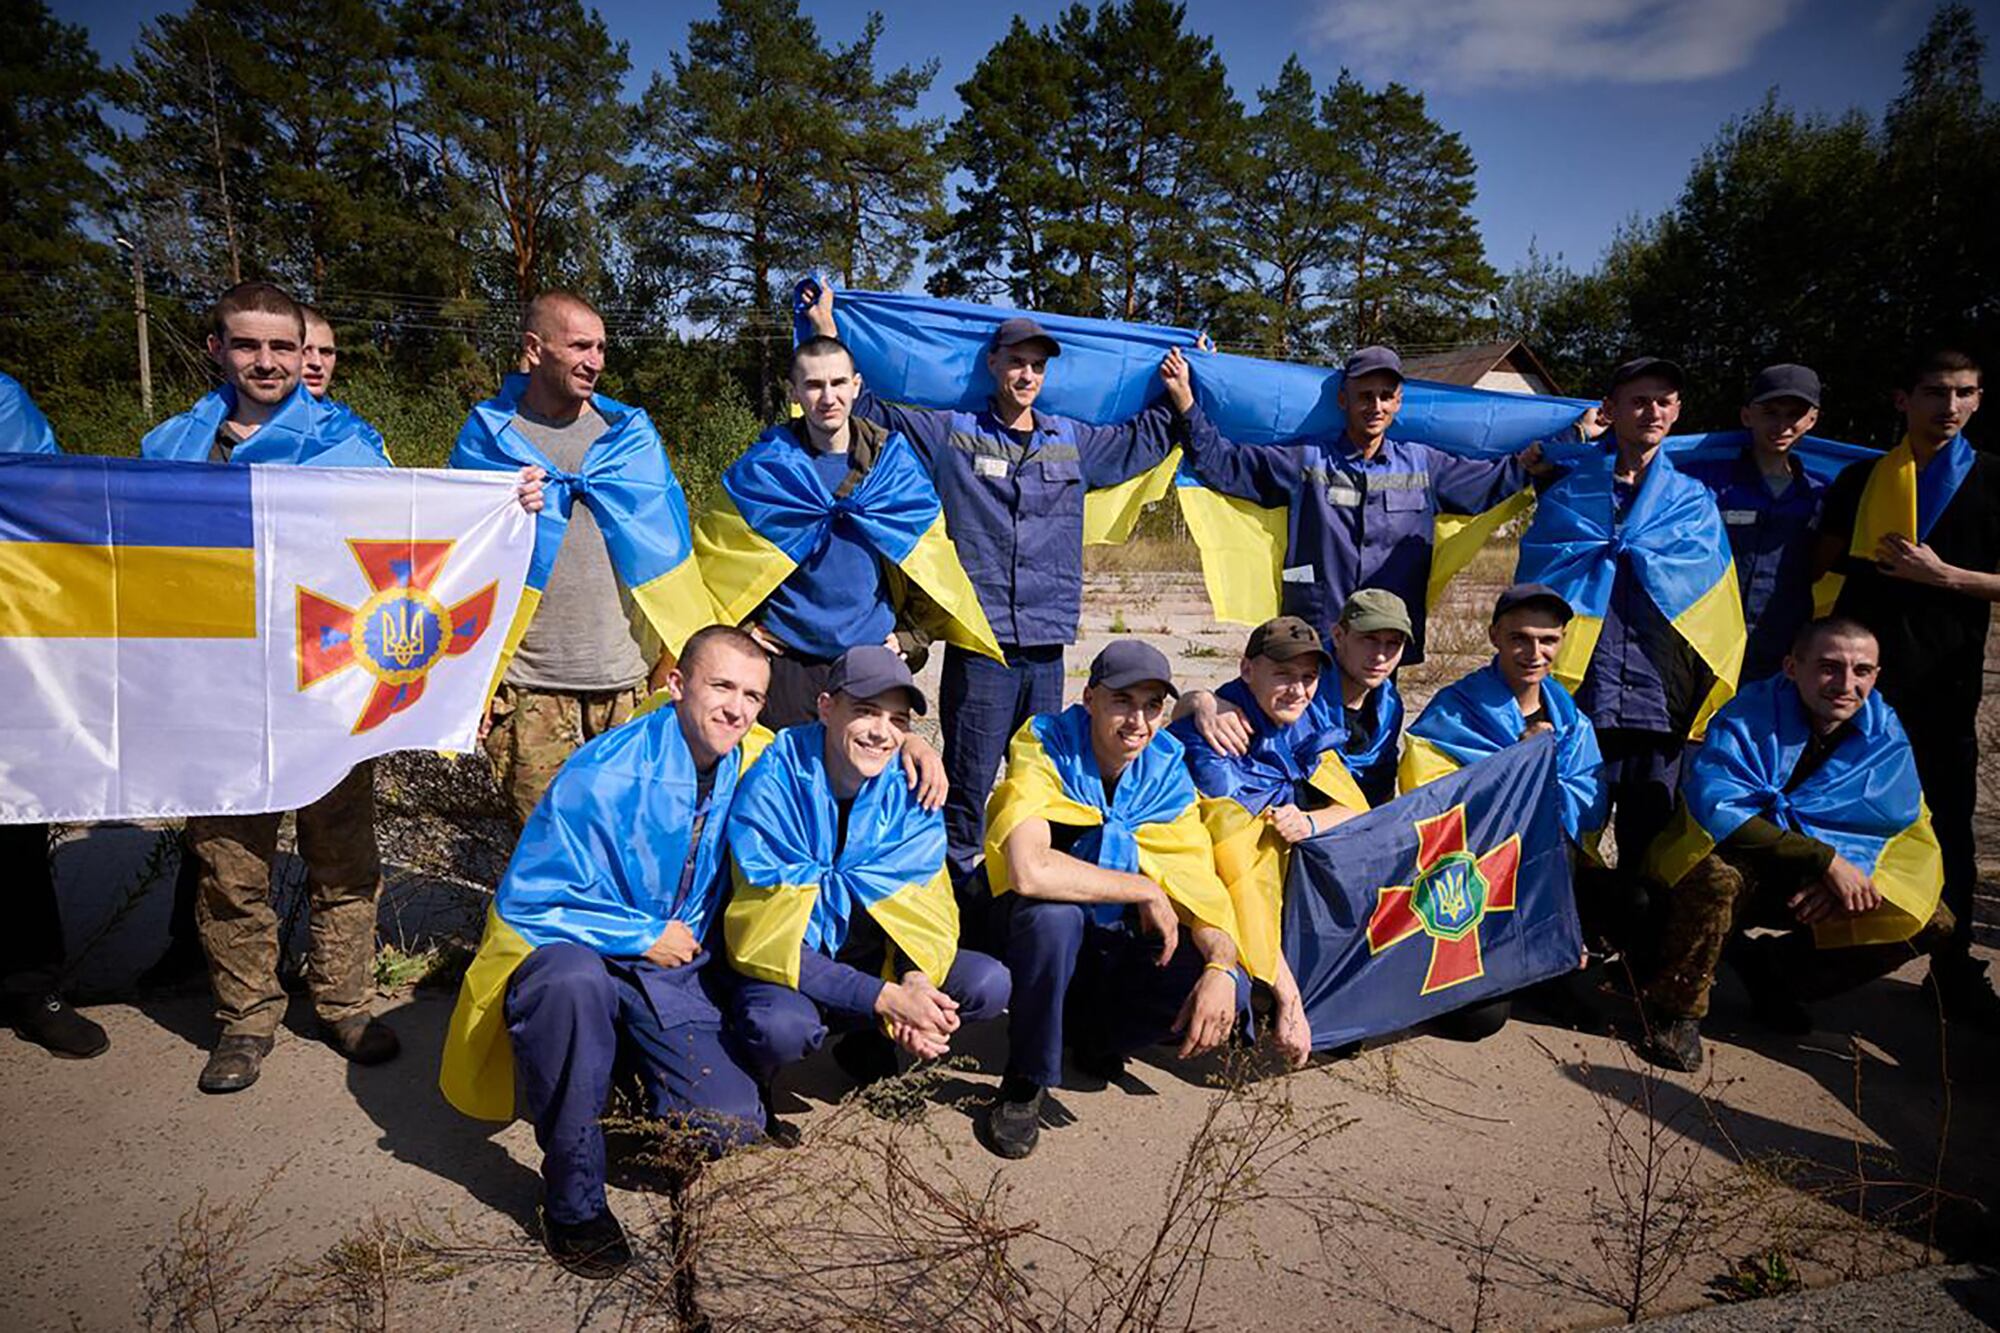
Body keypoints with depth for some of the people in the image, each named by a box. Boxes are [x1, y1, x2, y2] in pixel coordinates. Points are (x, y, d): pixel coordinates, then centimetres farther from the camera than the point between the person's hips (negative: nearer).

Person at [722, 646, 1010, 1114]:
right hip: (782, 968, -4)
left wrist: (915, 980, -31)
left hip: (866, 958, 4)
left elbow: (925, 908, -8)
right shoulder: (773, 782, -21)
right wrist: (885, 998, -31)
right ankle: (751, 1077, 1)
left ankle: (868, 1041, 9)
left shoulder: (910, 789, -8)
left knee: (988, 984, -16)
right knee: (781, 1027, -37)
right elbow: (769, 936, -25)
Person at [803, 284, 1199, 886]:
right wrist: (827, 335, 8)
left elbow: (1144, 439, 34)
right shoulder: (950, 432, 6)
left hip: (1047, 644, 4)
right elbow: (870, 411, 10)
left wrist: (1181, 399, 24)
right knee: (967, 786, -3)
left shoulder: (1073, 441, 17)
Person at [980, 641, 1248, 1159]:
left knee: (1230, 991, -21)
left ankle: (1092, 1032, 8)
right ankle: (1025, 1082, -14)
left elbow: (1201, 886, -8)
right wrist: (1145, 891, -29)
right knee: (1053, 912, -39)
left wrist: (1221, 966, -29)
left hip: (1119, 942, 4)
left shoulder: (1166, 772, -6)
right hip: (1042, 935, -4)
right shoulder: (1046, 748, -21)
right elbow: (1028, 871, -38)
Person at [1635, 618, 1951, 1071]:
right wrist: (1827, 860, -32)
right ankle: (1676, 1012, -17)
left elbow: (1899, 827, -6)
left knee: (1932, 924, -12)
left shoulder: (1886, 735, -5)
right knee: (1714, 874, -38)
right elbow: (1716, 807, -31)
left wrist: (1849, 871, -28)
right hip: (1743, 866, -5)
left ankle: (1773, 969, 7)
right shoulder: (1749, 716, -19)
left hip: (1825, 879, 5)